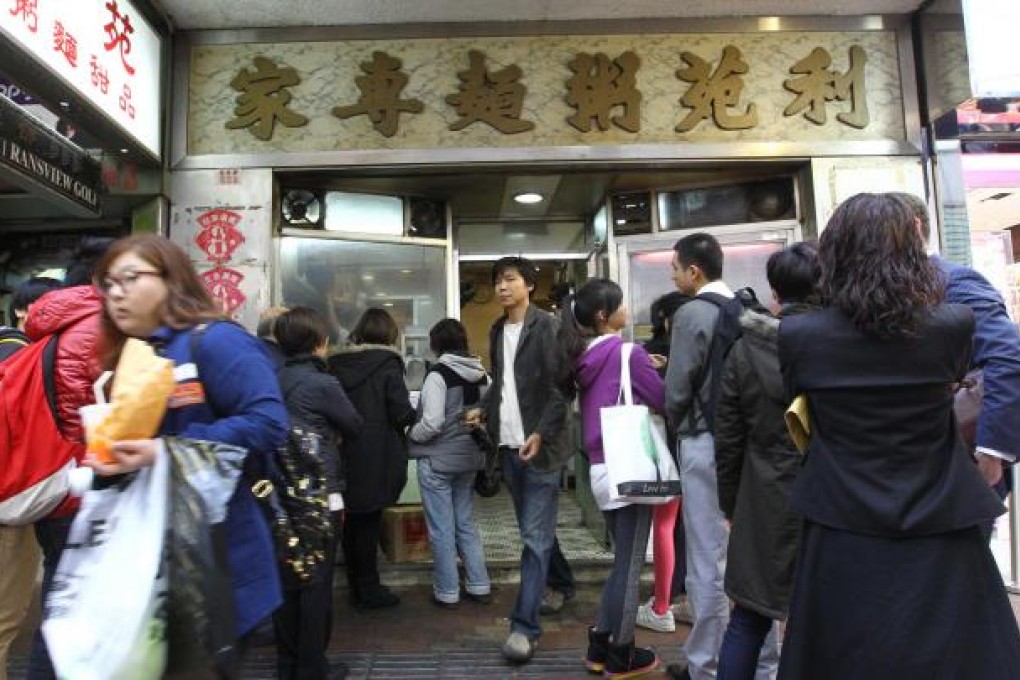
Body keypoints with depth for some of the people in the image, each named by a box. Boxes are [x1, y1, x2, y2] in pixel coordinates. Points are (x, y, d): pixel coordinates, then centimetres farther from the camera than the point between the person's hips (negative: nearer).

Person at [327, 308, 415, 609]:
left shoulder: (336, 363, 2)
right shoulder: (387, 363, -12)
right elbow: (402, 414, -15)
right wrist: (413, 415, 6)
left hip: (347, 457, 5)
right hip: (378, 458, -5)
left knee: (354, 520, 16)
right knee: (369, 523, 5)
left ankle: (356, 586, 29)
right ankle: (368, 590, 16)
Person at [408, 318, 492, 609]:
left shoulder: (438, 373, -16)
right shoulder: (482, 375, 3)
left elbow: (432, 423, -21)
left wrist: (411, 435, -3)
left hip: (437, 460, -6)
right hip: (469, 457, 6)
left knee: (441, 529, 5)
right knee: (466, 523, 17)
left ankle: (447, 592, 15)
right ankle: (480, 586, 22)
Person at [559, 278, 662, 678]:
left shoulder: (582, 357, 6)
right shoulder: (628, 353, -13)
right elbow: (663, 402, -8)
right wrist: (649, 370, 9)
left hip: (601, 468, 7)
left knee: (622, 560, 19)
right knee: (630, 565, 5)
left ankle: (600, 646, 24)